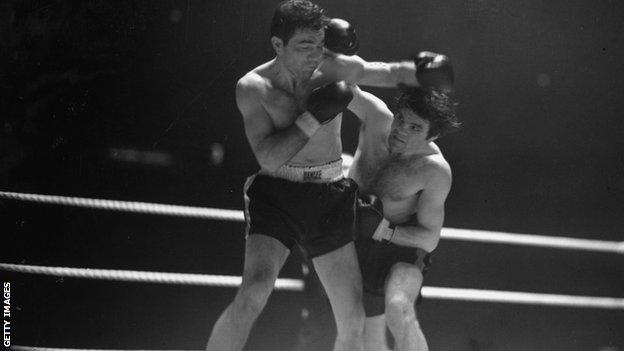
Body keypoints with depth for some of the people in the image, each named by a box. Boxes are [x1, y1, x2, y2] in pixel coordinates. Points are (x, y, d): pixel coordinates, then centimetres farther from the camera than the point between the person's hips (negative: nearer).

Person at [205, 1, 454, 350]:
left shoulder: (336, 68, -2)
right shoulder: (253, 86, -9)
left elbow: (391, 73, 14)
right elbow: (268, 157, -17)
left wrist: (420, 72, -7)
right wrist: (314, 116, -21)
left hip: (330, 200, 3)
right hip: (277, 195, -3)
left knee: (353, 319, 2)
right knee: (254, 292, -28)